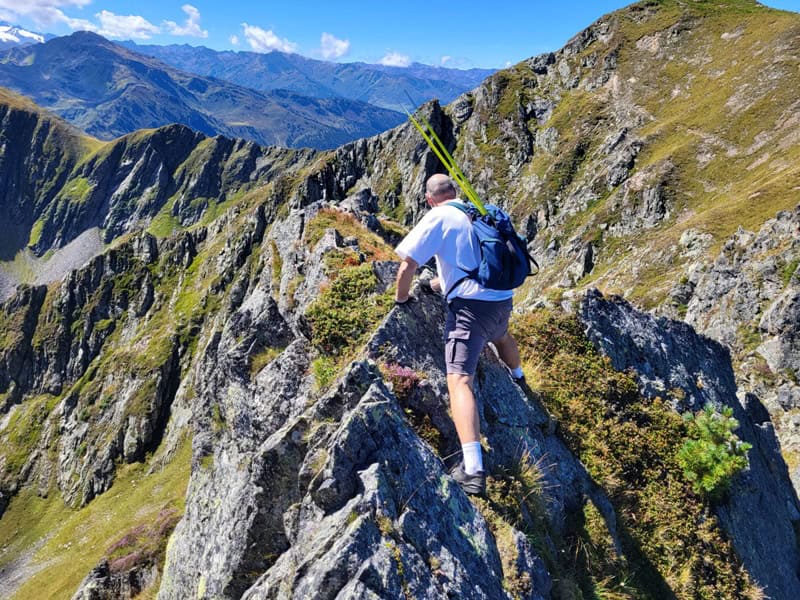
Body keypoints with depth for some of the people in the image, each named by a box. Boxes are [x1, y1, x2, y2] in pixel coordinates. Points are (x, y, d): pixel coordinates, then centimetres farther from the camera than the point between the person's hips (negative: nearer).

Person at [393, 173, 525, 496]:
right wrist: (443, 281, 36)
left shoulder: (438, 217, -5)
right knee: (501, 337, 40)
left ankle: (473, 470, -27)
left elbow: (408, 265, -8)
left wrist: (401, 297, 9)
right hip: (502, 300, 8)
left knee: (459, 381, -14)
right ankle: (518, 381, 72)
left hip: (470, 304, -7)